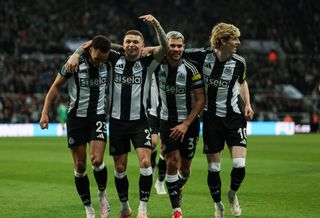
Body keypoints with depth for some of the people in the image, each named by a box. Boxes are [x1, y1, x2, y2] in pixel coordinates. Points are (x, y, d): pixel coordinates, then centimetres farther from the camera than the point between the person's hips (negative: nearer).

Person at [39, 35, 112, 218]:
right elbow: (56, 86, -3)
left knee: (97, 160, -17)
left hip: (98, 117, 1)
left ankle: (102, 194, 10)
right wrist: (45, 112, -7)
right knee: (80, 166, 1)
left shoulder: (108, 64, -7)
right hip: (76, 117, -1)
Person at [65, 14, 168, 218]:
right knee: (120, 168, 8)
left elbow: (165, 47, -18)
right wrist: (76, 54, -7)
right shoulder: (115, 59, 3)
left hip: (139, 121, -2)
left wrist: (156, 24, -31)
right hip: (117, 121, 2)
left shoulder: (147, 63, -3)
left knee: (145, 162, -16)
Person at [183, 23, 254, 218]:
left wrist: (247, 104, 6)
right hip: (212, 117, 0)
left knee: (240, 165, -12)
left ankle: (233, 194, 20)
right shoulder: (203, 56, -10)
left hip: (234, 116, 0)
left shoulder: (239, 62, -5)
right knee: (213, 168, 3)